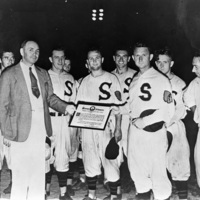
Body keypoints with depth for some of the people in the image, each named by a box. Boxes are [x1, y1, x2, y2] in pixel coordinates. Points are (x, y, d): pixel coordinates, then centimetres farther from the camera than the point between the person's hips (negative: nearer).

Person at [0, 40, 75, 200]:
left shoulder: (43, 74, 14)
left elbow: (50, 97, 12)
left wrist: (66, 107, -7)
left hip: (41, 127, 4)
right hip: (22, 130, -4)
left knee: (39, 171, 11)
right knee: (21, 172, 2)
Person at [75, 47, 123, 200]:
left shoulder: (111, 79, -1)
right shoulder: (85, 81, 10)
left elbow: (118, 106, -3)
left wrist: (118, 128, -9)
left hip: (107, 127, -3)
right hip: (87, 128, 4)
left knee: (110, 161, -1)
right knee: (90, 161, 10)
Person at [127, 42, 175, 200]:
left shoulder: (161, 79, -8)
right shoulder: (134, 80, 11)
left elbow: (168, 110, -13)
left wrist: (145, 121, -15)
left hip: (154, 131, -6)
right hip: (135, 131, 6)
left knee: (158, 171, -1)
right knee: (136, 168, 16)